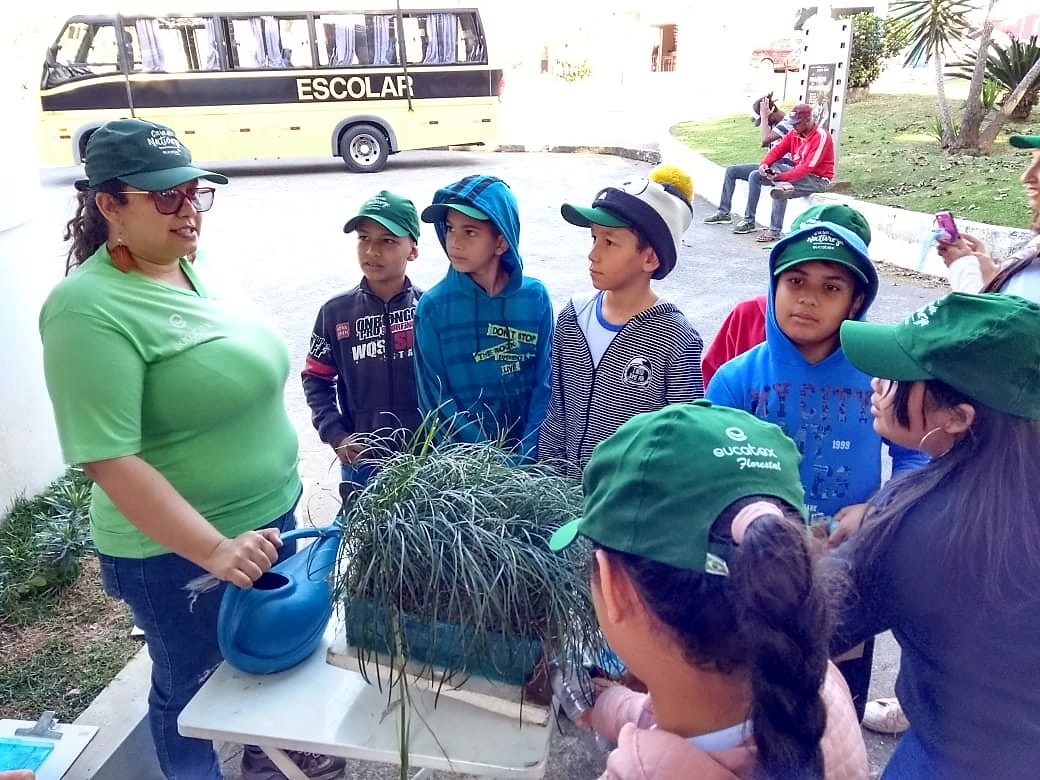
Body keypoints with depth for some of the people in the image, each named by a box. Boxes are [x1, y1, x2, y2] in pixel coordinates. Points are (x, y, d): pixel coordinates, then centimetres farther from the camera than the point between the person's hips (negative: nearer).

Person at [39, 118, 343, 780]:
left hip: (270, 514, 8)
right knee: (190, 684, 17)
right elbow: (110, 460, -26)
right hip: (176, 553, -8)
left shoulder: (194, 271, 3)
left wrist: (277, 499, 16)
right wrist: (214, 549, -30)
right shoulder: (90, 307, -22)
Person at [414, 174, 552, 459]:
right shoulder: (433, 306, -10)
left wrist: (525, 455, -13)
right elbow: (434, 399, -9)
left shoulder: (535, 298, -7)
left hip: (525, 456, 1)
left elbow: (544, 384, -5)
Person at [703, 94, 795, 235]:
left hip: (784, 167, -10)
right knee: (731, 170, 6)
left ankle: (749, 220, -34)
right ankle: (724, 212, 3)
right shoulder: (773, 123, 13)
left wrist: (764, 116, -17)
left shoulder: (788, 122, -15)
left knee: (754, 175, -38)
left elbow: (765, 139, -27)